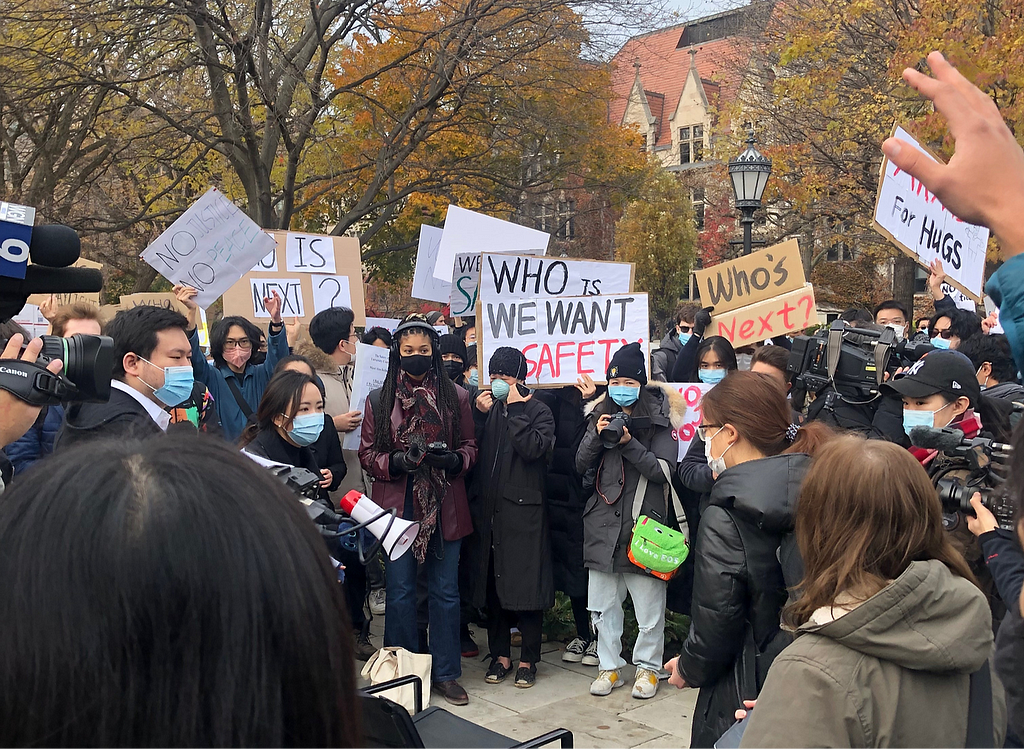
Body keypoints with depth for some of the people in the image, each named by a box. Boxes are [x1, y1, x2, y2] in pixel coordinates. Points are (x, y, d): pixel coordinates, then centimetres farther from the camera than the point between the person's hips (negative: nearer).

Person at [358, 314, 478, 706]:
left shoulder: (456, 396, 2)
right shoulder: (378, 400, 2)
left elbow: (470, 447, 8)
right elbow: (367, 454, 3)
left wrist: (453, 459, -13)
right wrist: (398, 461, -16)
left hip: (445, 507, 0)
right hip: (397, 507, 0)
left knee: (445, 591, 7)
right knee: (400, 592, 7)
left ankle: (445, 673, 21)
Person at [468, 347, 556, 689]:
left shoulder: (539, 412, 0)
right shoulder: (486, 409, 11)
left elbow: (532, 448, -18)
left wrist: (515, 410, -13)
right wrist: (479, 416, -8)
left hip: (524, 510, -4)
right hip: (488, 509, 4)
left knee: (525, 583, 0)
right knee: (492, 584, 9)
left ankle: (528, 659, 14)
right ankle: (500, 654, 23)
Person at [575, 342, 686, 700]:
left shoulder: (659, 418, -2)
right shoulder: (600, 415, 9)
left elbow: (664, 470, -9)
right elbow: (581, 465, 7)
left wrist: (629, 443, -19)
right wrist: (597, 437, -10)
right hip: (603, 522, 4)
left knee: (649, 605, 3)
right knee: (603, 603, 11)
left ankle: (647, 667, 21)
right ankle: (609, 666, 25)